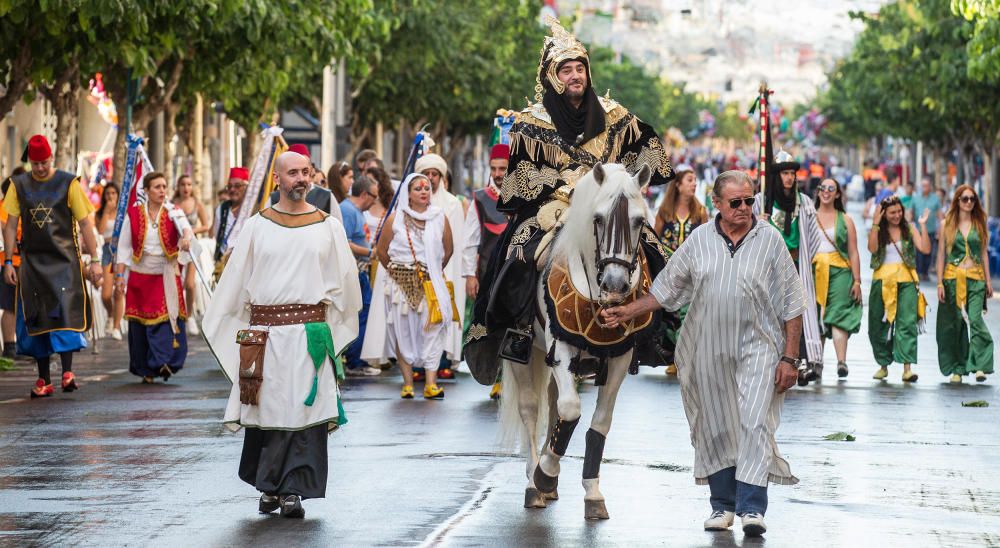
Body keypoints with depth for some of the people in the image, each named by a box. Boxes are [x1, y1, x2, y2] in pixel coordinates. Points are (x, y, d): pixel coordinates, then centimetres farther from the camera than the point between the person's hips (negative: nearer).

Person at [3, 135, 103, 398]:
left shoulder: (68, 183, -3)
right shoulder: (18, 185, 5)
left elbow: (85, 223, -2)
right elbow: (11, 225, 8)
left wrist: (94, 260, -5)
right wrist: (8, 262, 1)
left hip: (64, 260, -3)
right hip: (32, 261, 3)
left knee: (66, 312, -15)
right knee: (36, 319, 2)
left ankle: (67, 372, -13)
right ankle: (43, 380, 7)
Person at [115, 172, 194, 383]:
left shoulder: (173, 212, 1)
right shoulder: (134, 214, 3)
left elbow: (185, 226, -20)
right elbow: (124, 247, 5)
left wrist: (186, 237, -44)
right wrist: (119, 275, -3)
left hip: (166, 277, -1)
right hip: (140, 276, 1)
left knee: (167, 318, -16)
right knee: (140, 325, 1)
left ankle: (164, 362, -19)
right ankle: (146, 370, 11)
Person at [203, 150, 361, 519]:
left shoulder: (328, 227, 6)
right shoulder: (256, 227, 6)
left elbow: (344, 281, 9)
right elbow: (236, 281, 9)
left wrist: (334, 329, 6)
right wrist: (223, 326, 7)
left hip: (310, 333, 0)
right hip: (265, 333, 0)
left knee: (305, 413, -6)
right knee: (267, 410, 4)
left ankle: (294, 491, -4)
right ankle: (270, 487, 17)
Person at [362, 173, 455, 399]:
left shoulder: (440, 218, 3)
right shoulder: (395, 218, 0)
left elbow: (447, 251, 14)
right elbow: (382, 251, 8)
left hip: (431, 282, 0)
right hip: (401, 284, 0)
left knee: (432, 330, -9)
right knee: (403, 331, 1)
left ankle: (431, 383, -12)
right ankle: (408, 383, 6)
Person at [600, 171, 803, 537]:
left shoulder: (769, 239, -1)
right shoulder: (699, 240, 5)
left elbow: (792, 304, 1)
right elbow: (667, 289, 14)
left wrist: (790, 357, -4)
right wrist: (627, 312, 5)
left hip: (757, 347, -3)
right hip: (707, 352, 3)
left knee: (754, 424, -14)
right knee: (715, 428, 8)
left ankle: (752, 508, -16)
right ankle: (723, 504, 21)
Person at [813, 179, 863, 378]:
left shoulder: (845, 220, 11)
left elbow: (853, 253, 10)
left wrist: (857, 281, 3)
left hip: (839, 272, -1)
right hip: (813, 271, 1)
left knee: (838, 315, -13)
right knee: (815, 318, 1)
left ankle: (841, 361, -23)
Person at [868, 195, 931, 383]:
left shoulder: (908, 230, 8)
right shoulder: (878, 231, 7)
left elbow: (925, 248, -3)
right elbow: (872, 248, -13)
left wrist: (923, 225, -9)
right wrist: (876, 223, -16)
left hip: (906, 281, -1)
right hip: (882, 281, 1)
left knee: (907, 323, -12)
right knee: (880, 324, 6)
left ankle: (907, 367, -18)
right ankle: (883, 365, 21)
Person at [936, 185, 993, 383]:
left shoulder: (980, 224, 9)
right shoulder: (947, 224, 4)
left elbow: (984, 253, 13)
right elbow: (941, 254, 5)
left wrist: (988, 280, 9)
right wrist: (940, 283, -1)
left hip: (975, 279, 0)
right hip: (953, 277, 0)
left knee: (975, 319, -16)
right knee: (954, 323, 3)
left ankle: (980, 366, -19)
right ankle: (957, 368, 12)